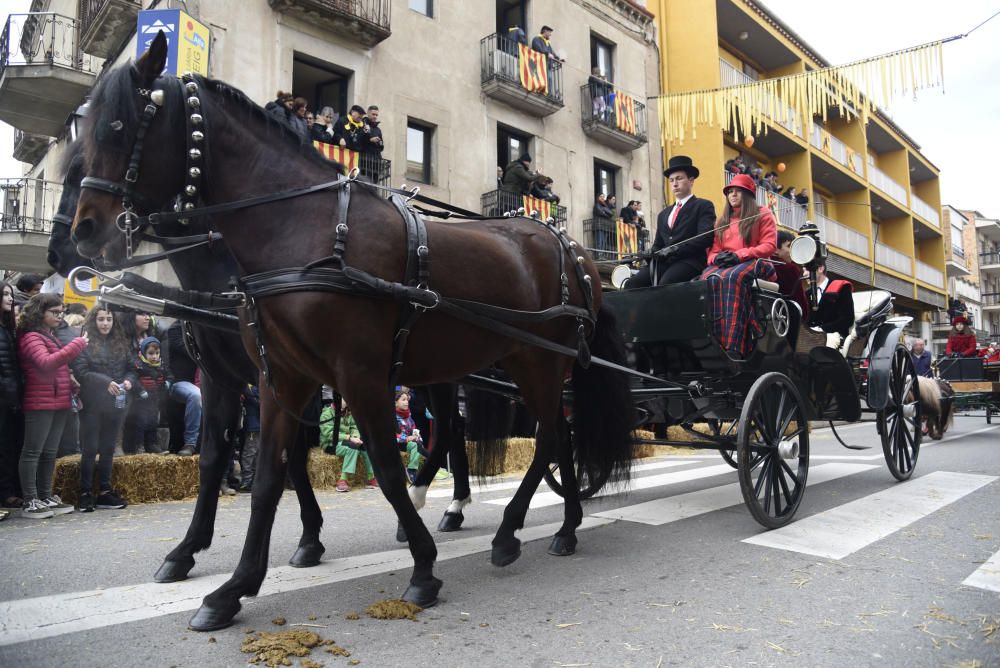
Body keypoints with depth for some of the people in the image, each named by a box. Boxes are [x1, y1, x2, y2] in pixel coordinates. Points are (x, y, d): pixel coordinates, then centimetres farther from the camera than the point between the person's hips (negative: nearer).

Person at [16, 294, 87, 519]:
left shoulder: (51, 336, 19)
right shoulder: (31, 337, -8)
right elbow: (46, 363, -25)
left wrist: (70, 380, 11)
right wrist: (77, 345, -26)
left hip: (59, 403, 9)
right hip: (40, 404, -9)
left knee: (50, 452, 12)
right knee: (32, 452, -3)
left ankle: (45, 497, 19)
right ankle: (30, 502, 0)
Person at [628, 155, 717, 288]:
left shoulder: (703, 206, 8)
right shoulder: (663, 214, 28)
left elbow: (705, 237, -8)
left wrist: (676, 249, -17)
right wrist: (652, 252, 1)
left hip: (690, 261, -6)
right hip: (664, 262, 6)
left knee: (665, 284, -36)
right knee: (634, 283, -21)